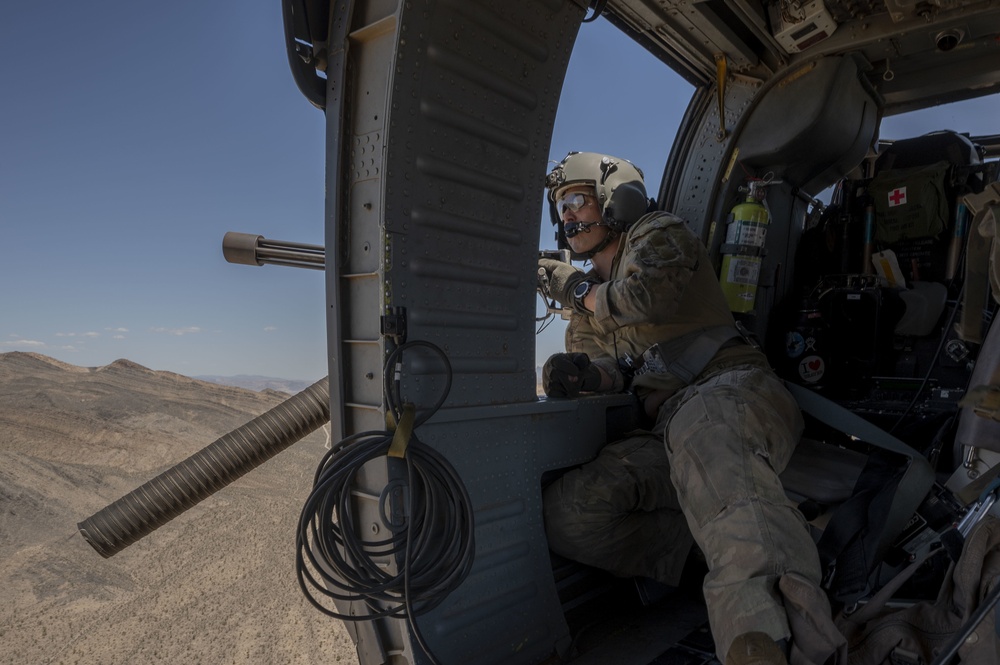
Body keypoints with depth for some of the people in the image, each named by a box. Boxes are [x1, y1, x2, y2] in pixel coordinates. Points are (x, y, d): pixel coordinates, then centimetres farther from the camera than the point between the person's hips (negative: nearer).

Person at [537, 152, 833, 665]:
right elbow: (614, 372, 13)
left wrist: (581, 291, 10)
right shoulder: (587, 312, 32)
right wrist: (582, 373, -12)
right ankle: (726, 548, -29)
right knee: (565, 512, -22)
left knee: (702, 431, -44)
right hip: (671, 432, 5)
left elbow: (647, 294, -9)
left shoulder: (657, 234, 15)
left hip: (732, 386, -5)